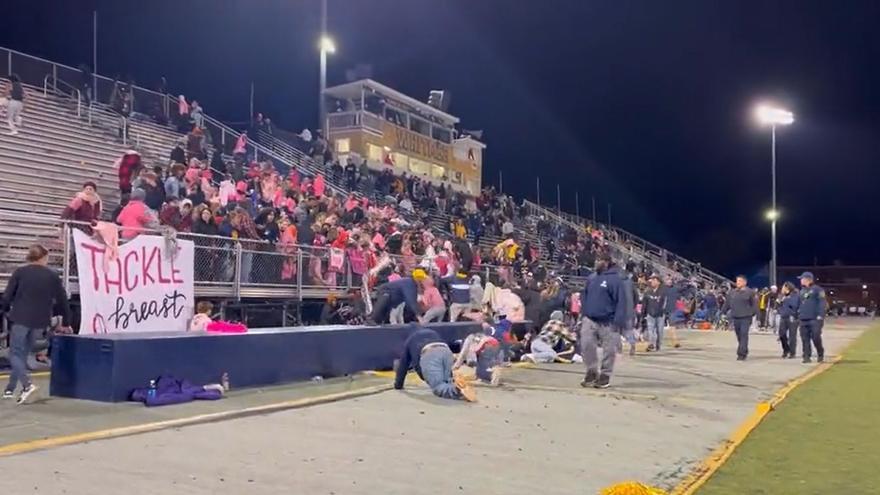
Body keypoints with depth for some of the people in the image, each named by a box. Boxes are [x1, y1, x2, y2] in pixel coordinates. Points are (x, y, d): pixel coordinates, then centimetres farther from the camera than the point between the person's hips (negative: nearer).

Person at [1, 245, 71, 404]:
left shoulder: (20, 272, -3)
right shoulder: (52, 276, 3)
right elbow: (62, 300, 6)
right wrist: (65, 323, 17)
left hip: (21, 318, -3)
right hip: (39, 321, 3)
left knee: (15, 353, 3)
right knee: (23, 353, 17)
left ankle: (27, 384, -18)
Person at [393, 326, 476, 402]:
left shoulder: (409, 340, 36)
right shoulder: (433, 333, 46)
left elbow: (403, 364, 38)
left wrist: (398, 385, 48)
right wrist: (450, 377, 55)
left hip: (429, 354, -4)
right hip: (446, 351, 4)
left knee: (438, 388, -7)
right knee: (445, 383, 12)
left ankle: (457, 387, -36)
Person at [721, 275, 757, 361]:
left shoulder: (750, 292, -1)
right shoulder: (732, 292, 11)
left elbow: (754, 304, 0)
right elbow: (727, 304, 16)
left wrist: (754, 314, -7)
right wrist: (722, 312, 12)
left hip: (746, 317, -5)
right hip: (735, 317, 5)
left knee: (744, 335, -10)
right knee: (739, 336, 10)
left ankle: (741, 353, -11)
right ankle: (744, 352, 25)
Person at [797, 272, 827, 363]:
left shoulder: (817, 289, -3)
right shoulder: (802, 291, 19)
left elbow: (822, 303, -10)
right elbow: (799, 304, 25)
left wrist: (820, 315, -17)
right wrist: (798, 314, 18)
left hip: (814, 319, -7)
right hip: (803, 319, 7)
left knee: (816, 337, -7)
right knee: (805, 339, 3)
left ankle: (820, 354, 13)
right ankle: (807, 356, 8)